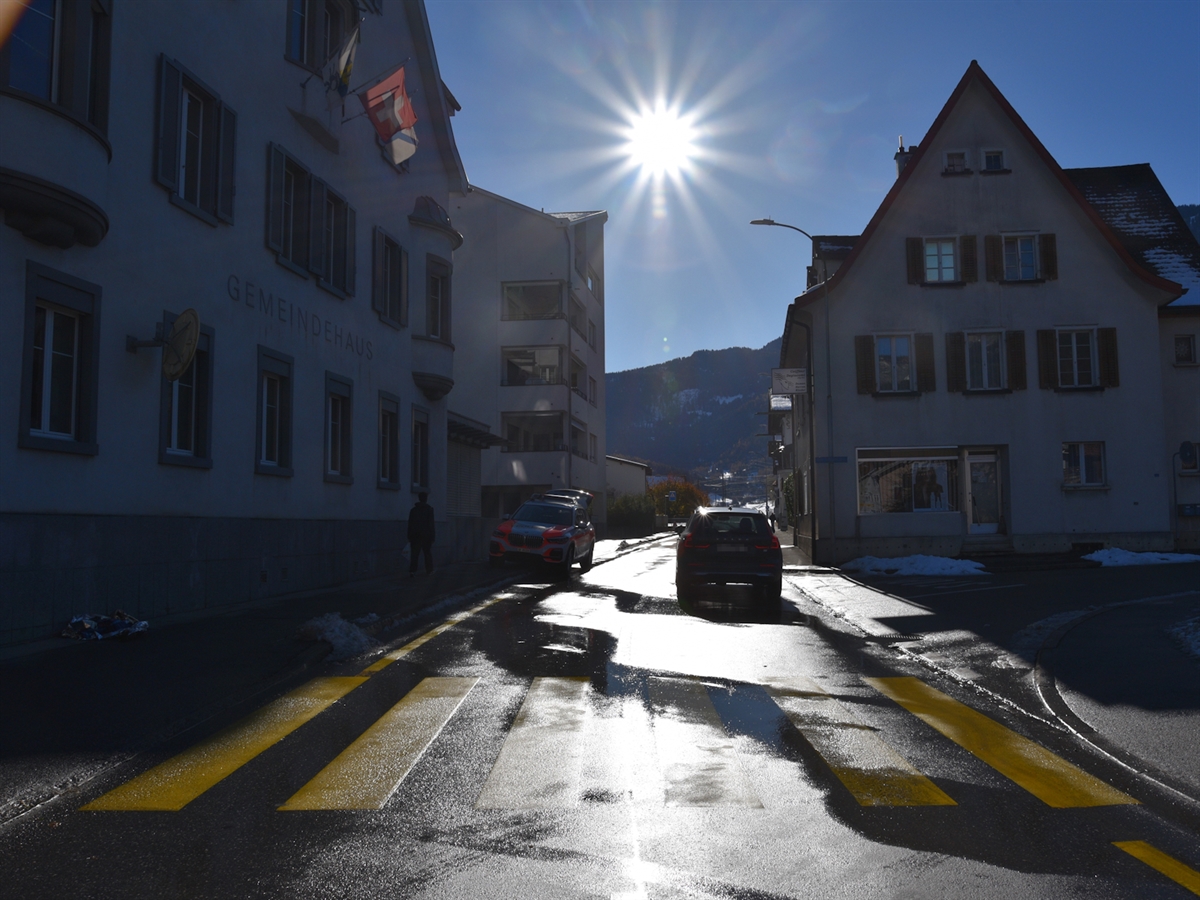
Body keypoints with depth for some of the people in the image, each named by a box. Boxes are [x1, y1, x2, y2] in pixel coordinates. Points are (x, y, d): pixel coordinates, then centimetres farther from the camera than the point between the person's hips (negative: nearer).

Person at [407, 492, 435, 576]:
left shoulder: (413, 510, 7)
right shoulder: (429, 509, -3)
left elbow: (410, 524, 7)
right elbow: (431, 524, -6)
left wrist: (409, 536, 11)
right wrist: (432, 536, -3)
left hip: (415, 535, 2)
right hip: (426, 535, -2)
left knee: (414, 553, 0)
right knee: (428, 553, 8)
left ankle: (412, 571, -10)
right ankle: (429, 570, 13)